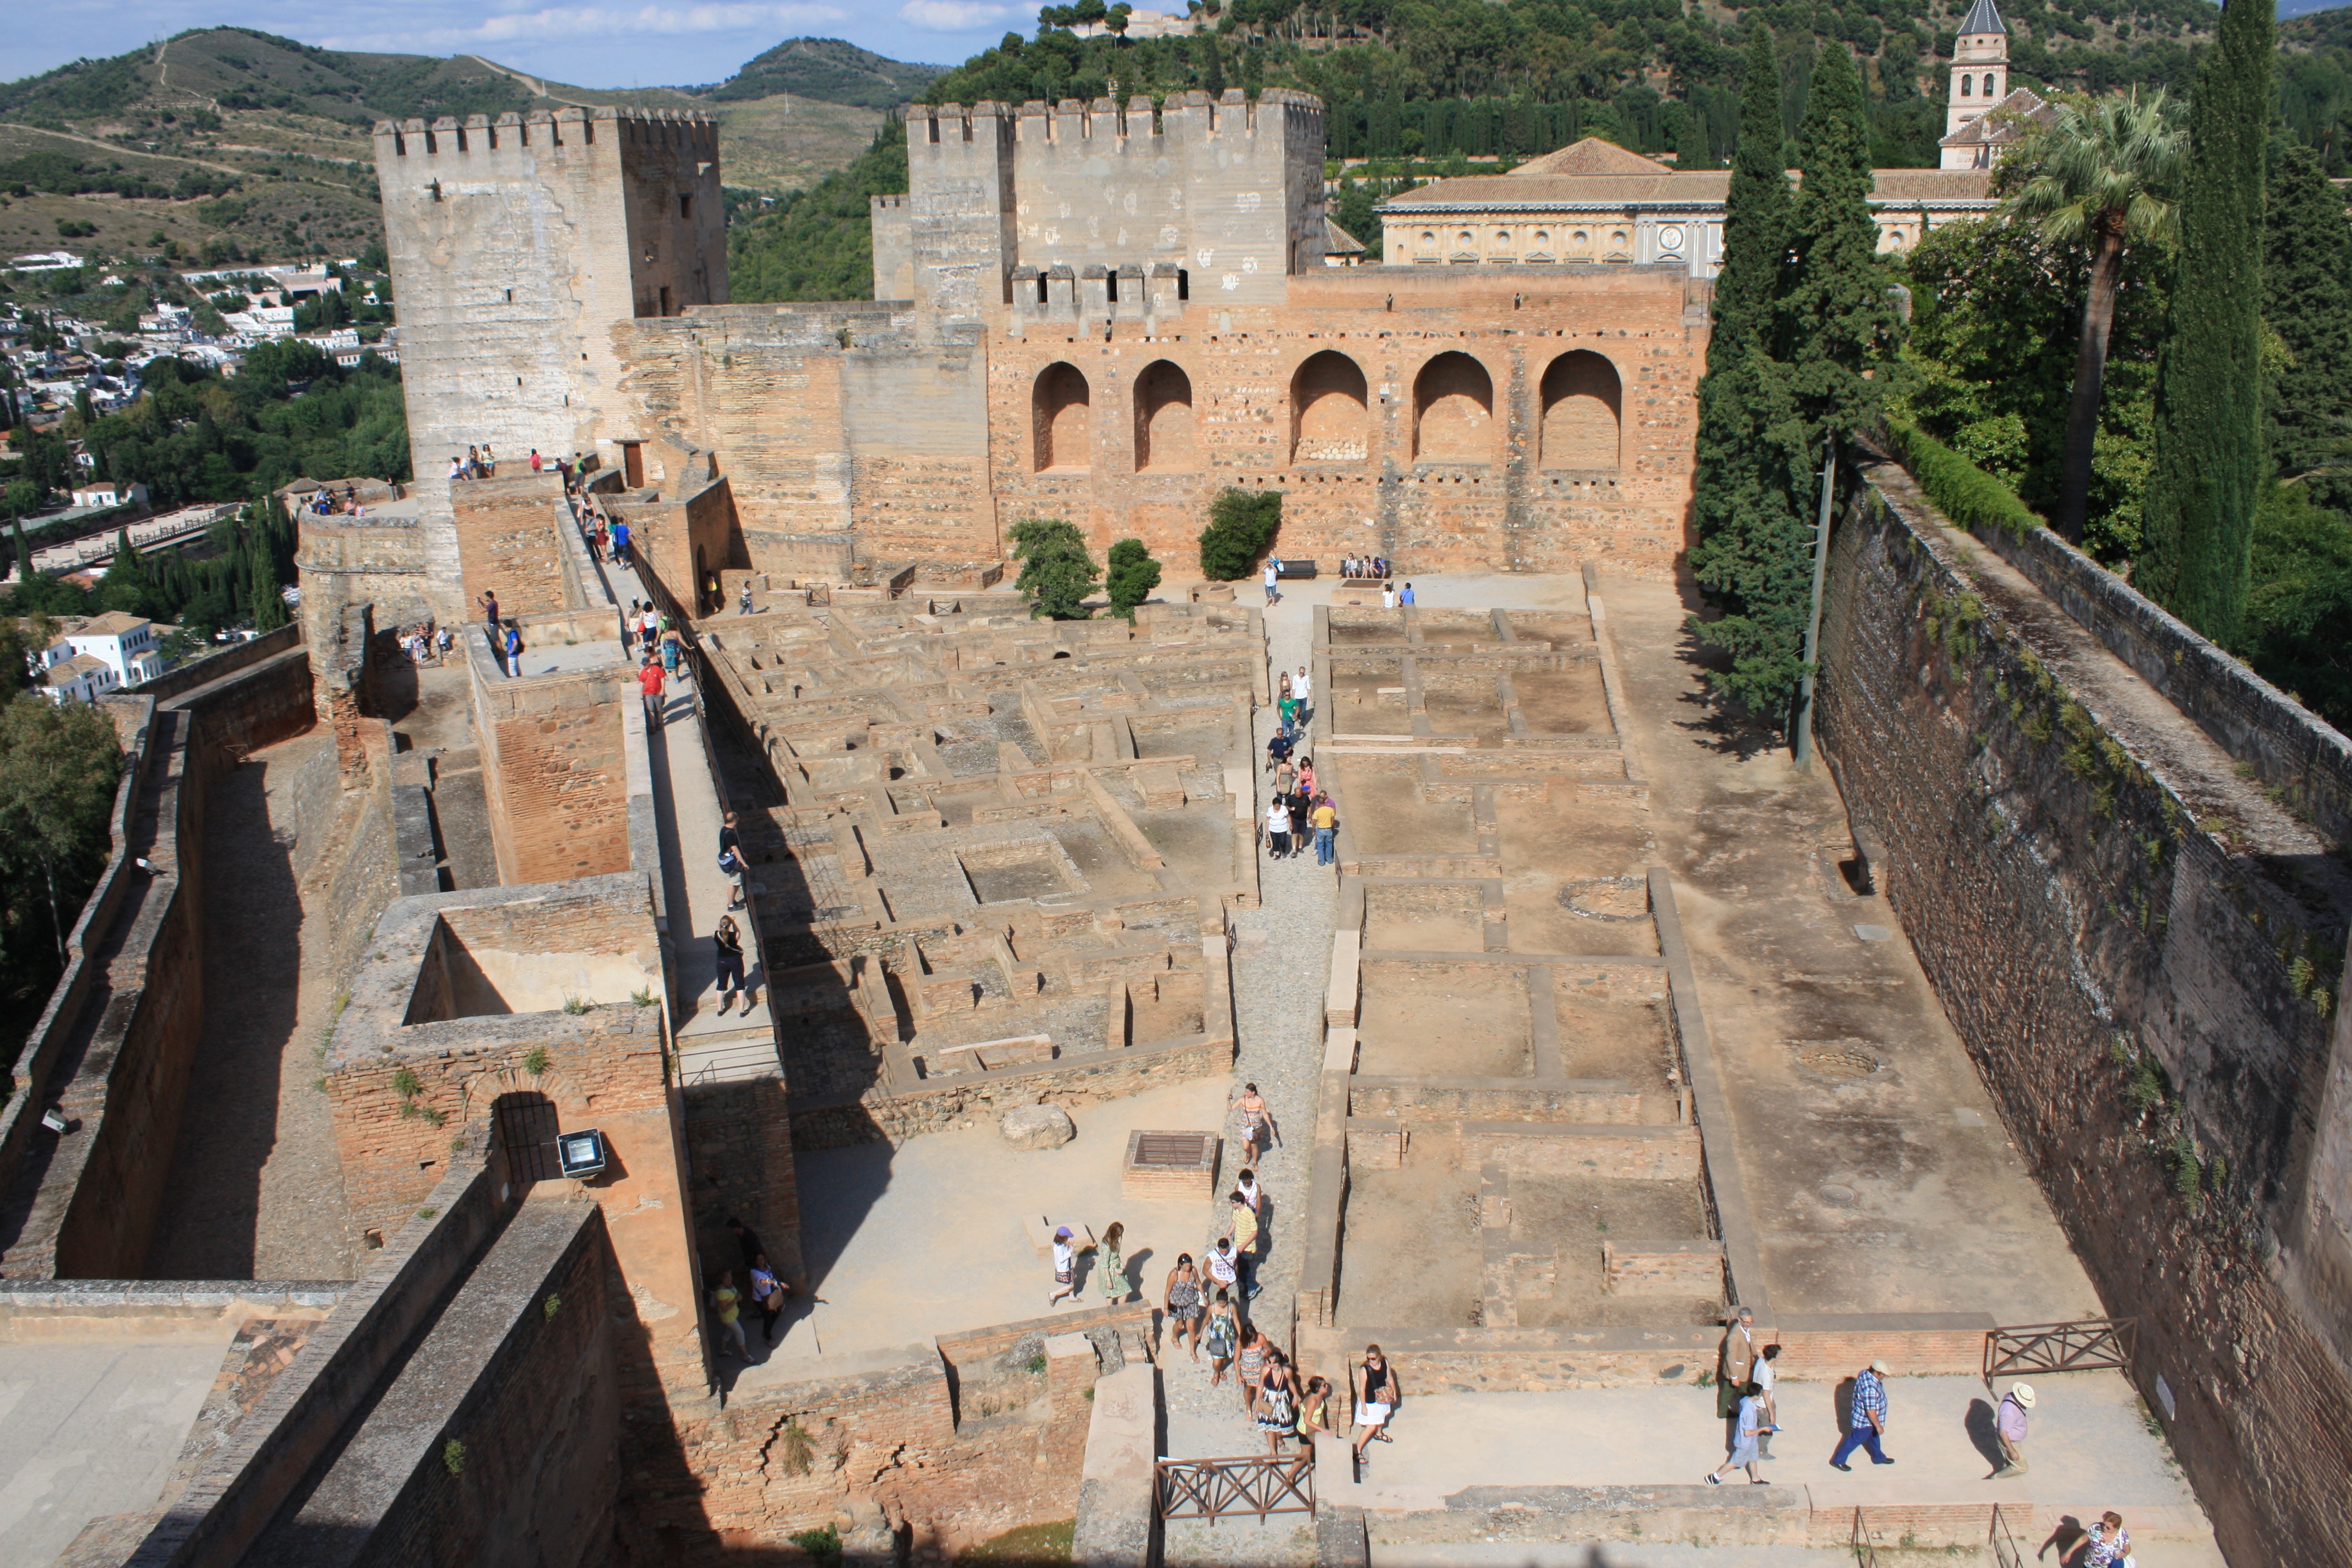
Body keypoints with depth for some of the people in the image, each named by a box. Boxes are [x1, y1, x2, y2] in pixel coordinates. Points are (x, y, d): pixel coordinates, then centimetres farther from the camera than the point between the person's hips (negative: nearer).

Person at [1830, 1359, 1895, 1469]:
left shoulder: (1865, 1373, -9)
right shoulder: (1870, 1388, -39)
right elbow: (1871, 1411, -33)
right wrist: (1878, 1426, -20)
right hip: (1865, 1421, -9)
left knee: (1873, 1437, 28)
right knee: (1855, 1440, 8)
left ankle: (1879, 1457, 49)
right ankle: (1838, 1461, 22)